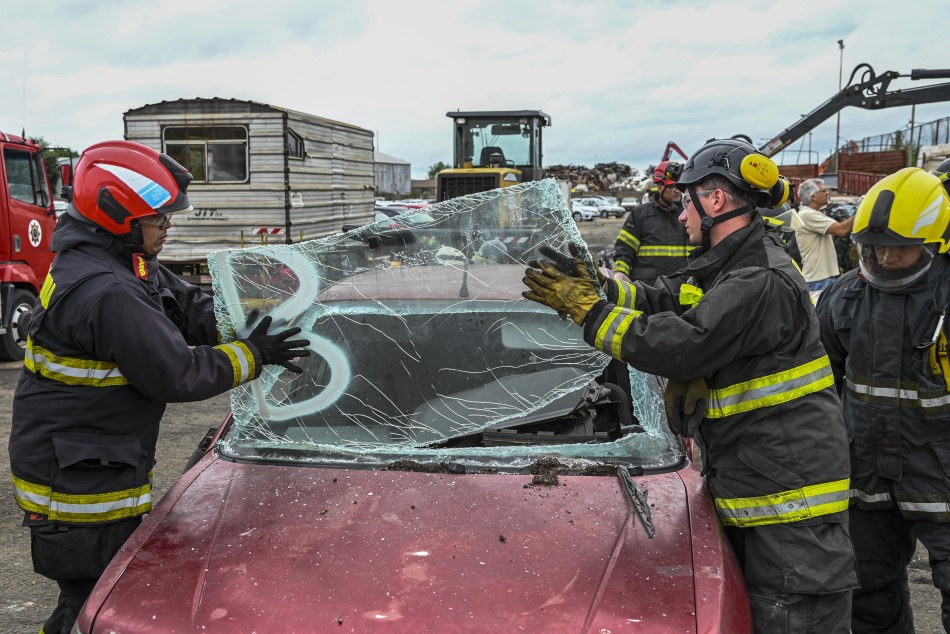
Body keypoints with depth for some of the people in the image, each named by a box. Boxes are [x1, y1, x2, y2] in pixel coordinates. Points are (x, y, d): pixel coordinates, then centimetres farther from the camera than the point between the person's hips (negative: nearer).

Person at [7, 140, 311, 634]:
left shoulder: (126, 265, 7)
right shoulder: (107, 294, -27)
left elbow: (190, 308, 12)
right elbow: (176, 375, -23)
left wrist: (253, 325, -4)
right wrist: (252, 356, -12)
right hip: (77, 487, -10)